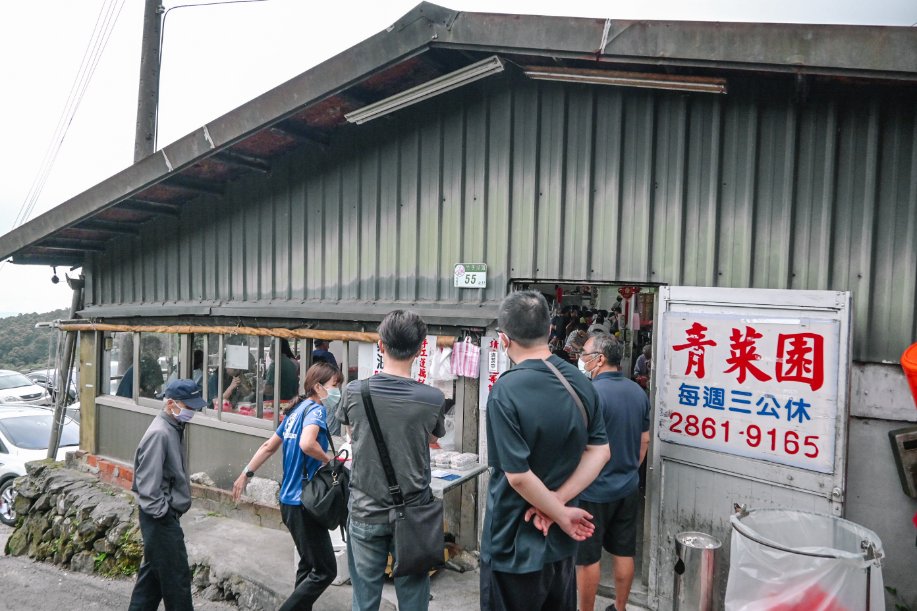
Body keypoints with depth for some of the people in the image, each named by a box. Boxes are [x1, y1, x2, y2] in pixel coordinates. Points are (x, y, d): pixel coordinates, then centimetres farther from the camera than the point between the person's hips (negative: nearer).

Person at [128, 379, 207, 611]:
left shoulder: (173, 429, 8)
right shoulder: (159, 434, -22)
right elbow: (148, 483, -24)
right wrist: (162, 513, -19)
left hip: (166, 516, 10)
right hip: (161, 518, -10)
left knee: (153, 571, 20)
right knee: (176, 576, 1)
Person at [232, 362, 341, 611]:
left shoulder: (296, 411, 13)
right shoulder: (316, 409, -15)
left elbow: (268, 446, 19)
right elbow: (307, 444, -34)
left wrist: (246, 473, 26)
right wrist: (329, 461, -17)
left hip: (289, 500, 10)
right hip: (303, 502, -9)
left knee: (308, 564, 20)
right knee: (325, 570, -3)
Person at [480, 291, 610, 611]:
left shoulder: (506, 390, -24)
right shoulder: (580, 381, -4)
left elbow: (518, 475, -25)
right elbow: (600, 451, -3)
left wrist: (561, 514, -11)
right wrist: (558, 503, -10)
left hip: (515, 544, -5)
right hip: (561, 540, 6)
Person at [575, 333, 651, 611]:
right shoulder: (638, 392, 3)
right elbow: (645, 440, 11)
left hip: (594, 491, -7)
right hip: (628, 488, 7)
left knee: (587, 557, 7)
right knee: (624, 553, 17)